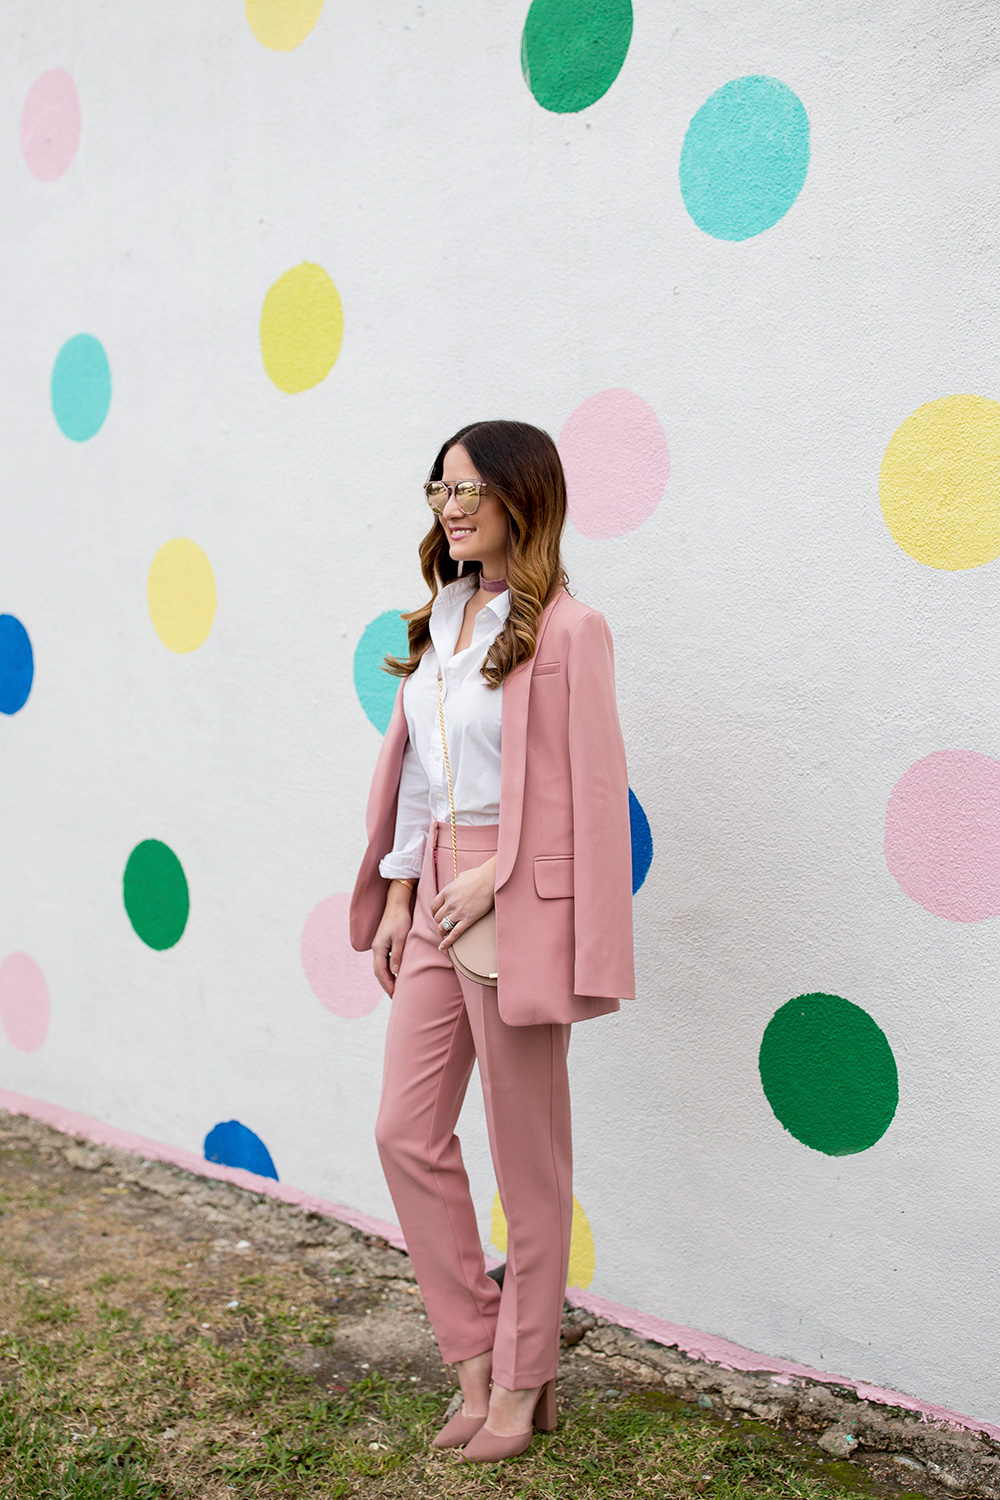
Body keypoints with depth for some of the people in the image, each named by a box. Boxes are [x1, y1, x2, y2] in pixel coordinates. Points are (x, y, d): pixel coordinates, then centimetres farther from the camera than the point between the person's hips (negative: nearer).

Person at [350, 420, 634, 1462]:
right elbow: (414, 769, 14)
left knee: (527, 1157, 7)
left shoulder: (566, 631, -11)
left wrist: (492, 877, -16)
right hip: (437, 902, 8)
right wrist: (399, 896, 10)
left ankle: (524, 1384, 26)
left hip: (518, 908, -8)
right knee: (407, 1133, 9)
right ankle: (478, 1358, 27)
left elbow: (589, 795, -13)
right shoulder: (440, 622, 12)